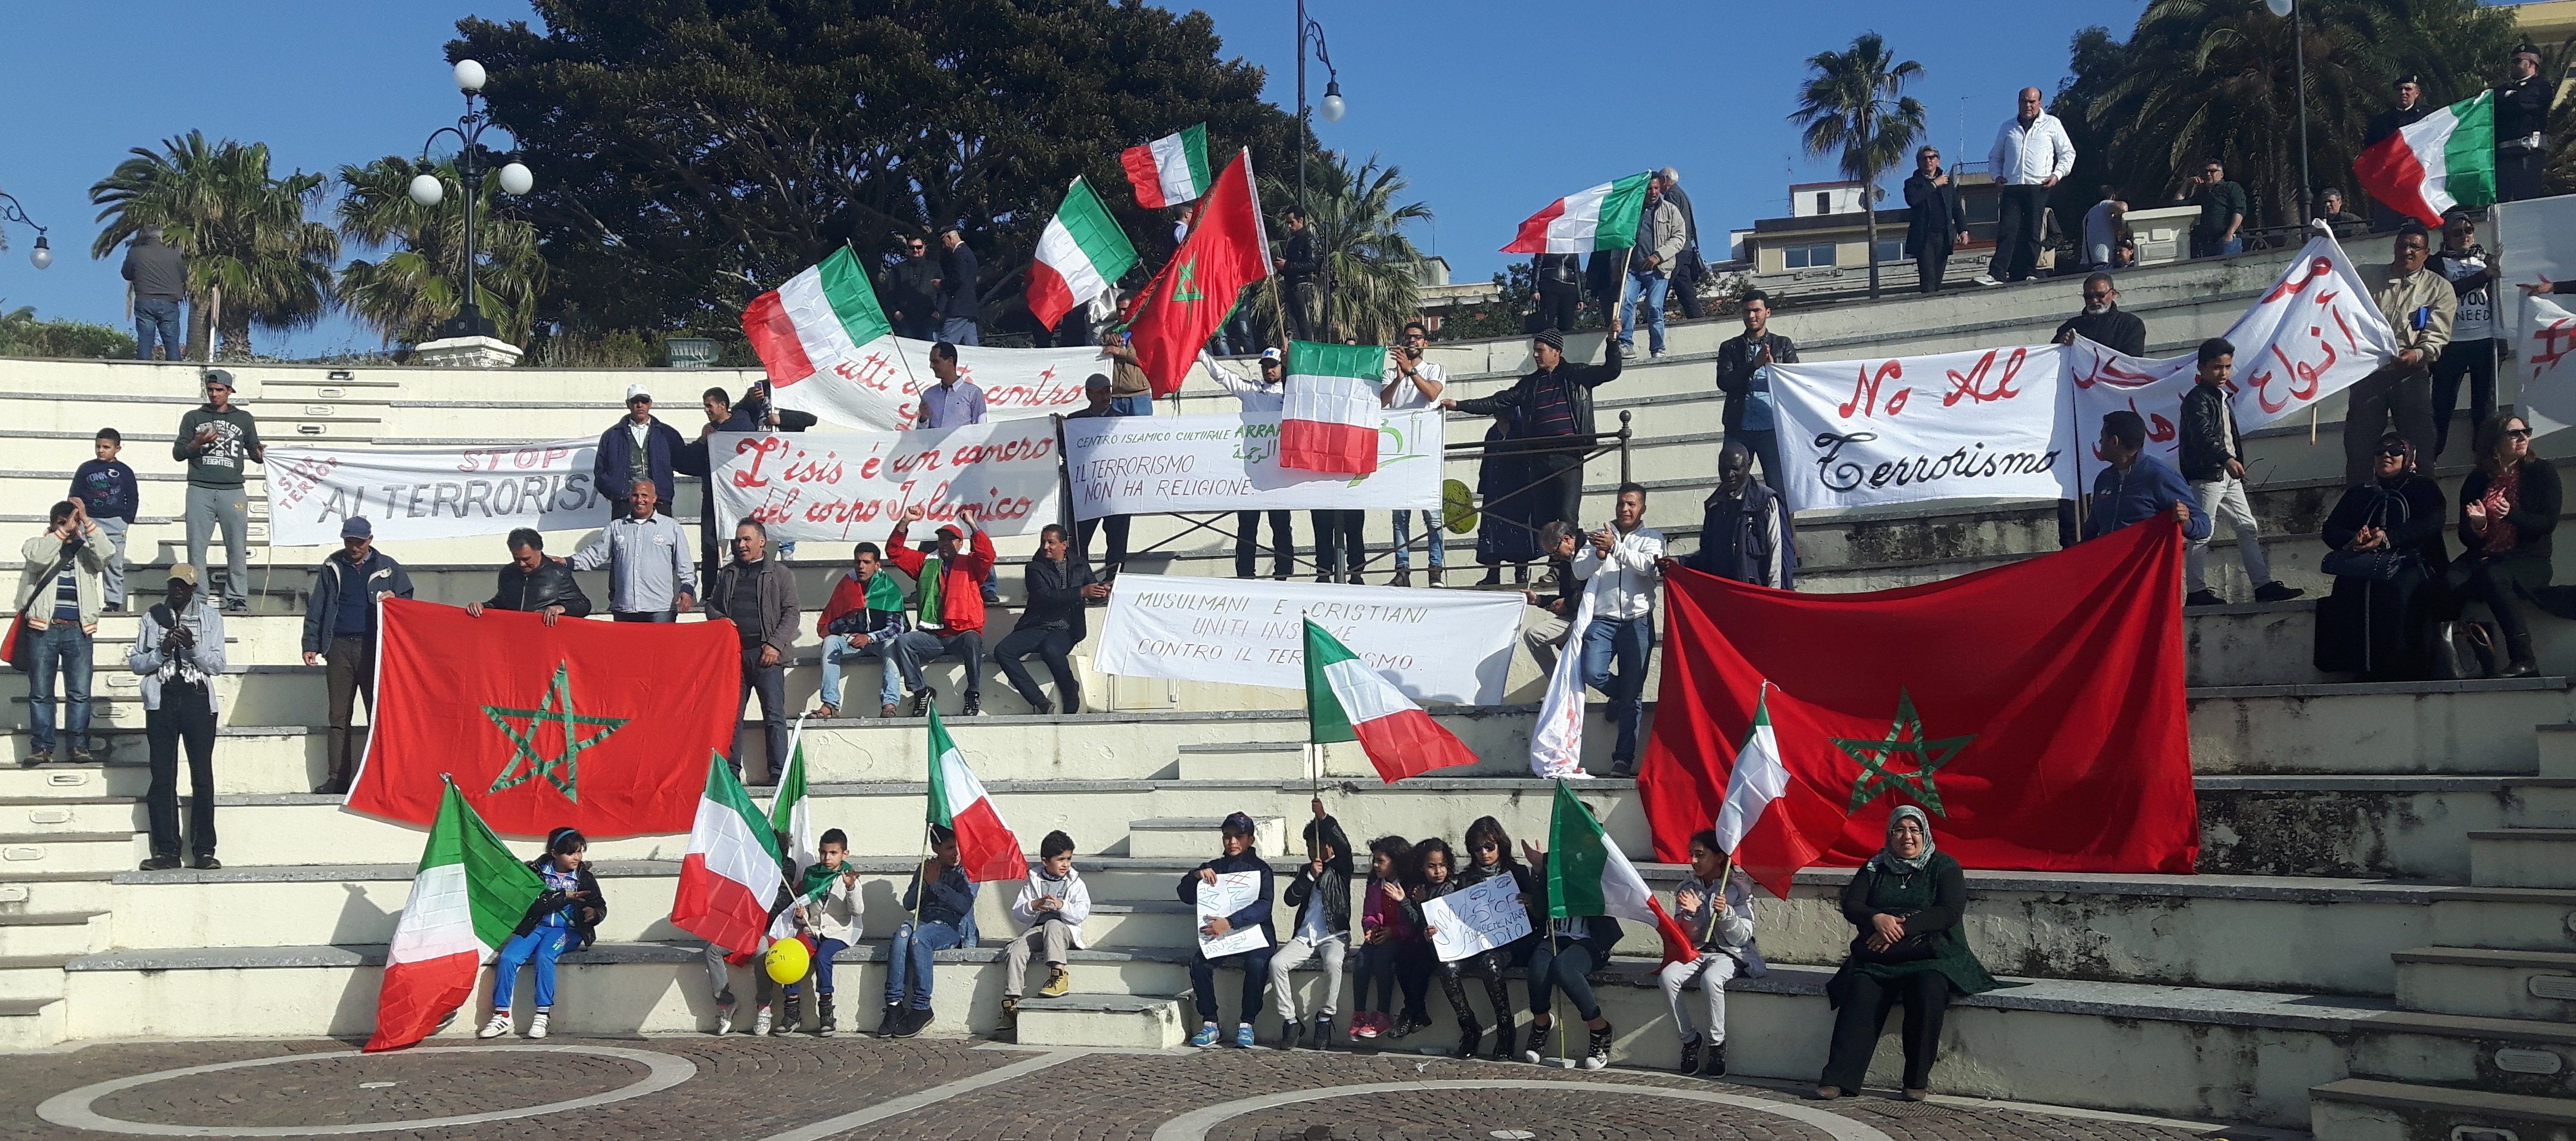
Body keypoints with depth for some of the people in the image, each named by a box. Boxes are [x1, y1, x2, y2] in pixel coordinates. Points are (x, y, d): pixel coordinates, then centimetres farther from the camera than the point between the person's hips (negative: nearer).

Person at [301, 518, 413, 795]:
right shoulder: (332, 567, 13)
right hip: (339, 647, 2)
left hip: (374, 647, -2)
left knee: (379, 712, -4)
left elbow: (409, 598, 15)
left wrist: (395, 599, -8)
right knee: (339, 715, 1)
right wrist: (311, 645, 7)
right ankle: (338, 777, 2)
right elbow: (316, 608, 14)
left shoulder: (387, 567, 9)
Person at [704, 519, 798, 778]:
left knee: (774, 715, -6)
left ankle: (779, 773, -4)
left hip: (766, 653, -4)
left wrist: (776, 644, -10)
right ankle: (730, 771, 6)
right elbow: (711, 606, 26)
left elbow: (791, 612, 1)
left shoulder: (780, 573, 6)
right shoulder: (727, 574, 19)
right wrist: (720, 620, 2)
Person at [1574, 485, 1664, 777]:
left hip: (1637, 621, -1)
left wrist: (1616, 548, -23)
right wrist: (1598, 555, -16)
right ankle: (1620, 693, 14)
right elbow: (1579, 571, 4)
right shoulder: (1601, 535, 15)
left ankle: (1624, 758, -1)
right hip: (1602, 620, 2)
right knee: (1592, 673, -20)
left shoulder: (1651, 538, 10)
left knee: (1632, 696, -3)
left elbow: (1647, 566, -11)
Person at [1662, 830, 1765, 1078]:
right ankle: (1689, 1039, -12)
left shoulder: (1737, 890, -1)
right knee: (1667, 977, -29)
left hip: (1727, 954, -4)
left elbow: (1742, 937, -4)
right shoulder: (1687, 889, 9)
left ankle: (1717, 1043, -18)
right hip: (1694, 953, 4)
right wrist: (1691, 913, -13)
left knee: (1710, 979, -38)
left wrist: (1725, 913, -20)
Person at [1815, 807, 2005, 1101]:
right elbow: (1850, 905, 7)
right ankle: (1838, 1078, -33)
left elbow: (1951, 911, -8)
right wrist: (1877, 918, -16)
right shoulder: (1875, 867, 17)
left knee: (1929, 989, -35)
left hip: (1931, 956, -2)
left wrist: (1903, 927, -18)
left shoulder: (1944, 867, 7)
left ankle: (1918, 1080, -27)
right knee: (1860, 991, -28)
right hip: (1877, 959, 2)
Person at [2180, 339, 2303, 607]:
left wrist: (2237, 463, 19)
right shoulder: (2197, 399, -12)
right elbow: (2203, 436, -27)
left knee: (2248, 528, 8)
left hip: (2229, 474, 10)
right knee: (2202, 534, -7)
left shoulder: (2223, 397, 17)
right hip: (2207, 475, -10)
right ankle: (2195, 591, -3)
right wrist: (2227, 459, -40)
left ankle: (2263, 585, 10)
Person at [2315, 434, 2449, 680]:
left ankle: (2403, 668, -39)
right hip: (2365, 565, 3)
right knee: (2349, 587, -35)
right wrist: (2353, 540, -8)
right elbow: (2331, 529, 18)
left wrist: (2388, 538, -16)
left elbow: (2433, 522, 1)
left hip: (2412, 562, -3)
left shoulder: (2423, 488, 22)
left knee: (2399, 587, -40)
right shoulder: (2358, 494, 33)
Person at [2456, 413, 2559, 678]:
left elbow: (2549, 523, -4)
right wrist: (2477, 525, -10)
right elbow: (2466, 538, 13)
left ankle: (2523, 660, -34)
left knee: (2493, 577, -37)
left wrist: (2512, 515, -20)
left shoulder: (2542, 472, 7)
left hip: (2529, 559, -3)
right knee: (2449, 583, -31)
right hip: (2482, 557, 3)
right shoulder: (2477, 481, 13)